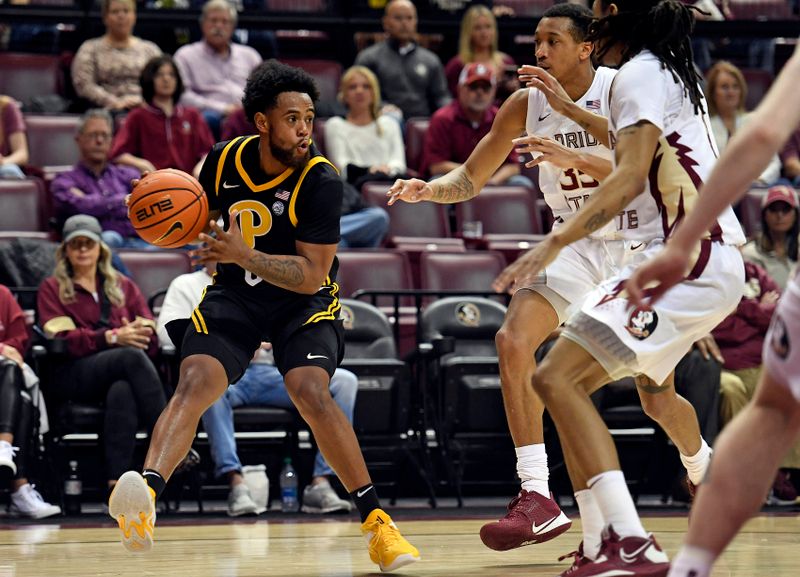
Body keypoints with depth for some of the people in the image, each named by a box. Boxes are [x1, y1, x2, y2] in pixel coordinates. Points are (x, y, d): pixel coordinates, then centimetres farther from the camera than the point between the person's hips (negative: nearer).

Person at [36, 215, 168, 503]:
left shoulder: (123, 286, 27)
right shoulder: (52, 289, 18)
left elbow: (151, 337, 15)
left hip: (122, 372, 2)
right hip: (74, 376, -2)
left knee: (122, 392, -40)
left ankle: (116, 480, -50)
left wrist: (135, 333, -12)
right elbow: (61, 339, -1)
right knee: (132, 356, -37)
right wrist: (111, 338, -16)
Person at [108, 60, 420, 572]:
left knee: (311, 392, -25)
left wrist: (242, 255, -33)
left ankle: (376, 523, -18)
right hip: (234, 296, 3)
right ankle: (146, 494, -41)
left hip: (303, 302, -3)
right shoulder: (224, 160, -6)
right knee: (195, 383, -21)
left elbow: (311, 276, -23)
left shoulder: (320, 181, -19)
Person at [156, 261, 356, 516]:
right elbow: (167, 332, -1)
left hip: (267, 374, 4)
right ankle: (236, 484, -45)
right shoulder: (186, 285, 17)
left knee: (344, 381, -18)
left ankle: (320, 485, -25)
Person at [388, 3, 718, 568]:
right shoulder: (527, 104, -3)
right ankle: (538, 497, -29)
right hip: (574, 244, 3)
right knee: (514, 338, -25)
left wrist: (575, 159, -38)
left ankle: (702, 466, 41)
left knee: (657, 395, 5)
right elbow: (472, 177, 4)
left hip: (638, 246, -3)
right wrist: (428, 189, -16)